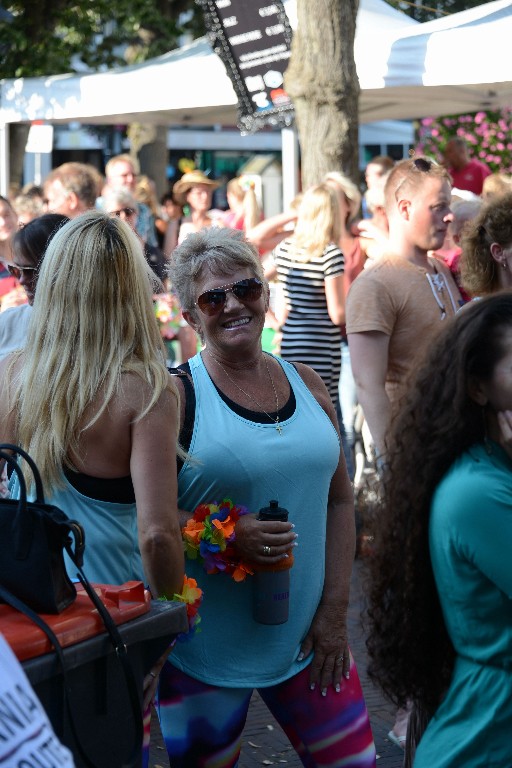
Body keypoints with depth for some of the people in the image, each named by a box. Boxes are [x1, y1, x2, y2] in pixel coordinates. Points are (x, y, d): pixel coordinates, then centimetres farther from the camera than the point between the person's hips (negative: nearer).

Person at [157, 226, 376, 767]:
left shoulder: (305, 384, 6)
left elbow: (338, 498, 10)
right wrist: (226, 536, -23)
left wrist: (335, 610, 3)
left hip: (307, 640, 4)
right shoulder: (177, 394, -8)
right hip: (206, 647, -4)